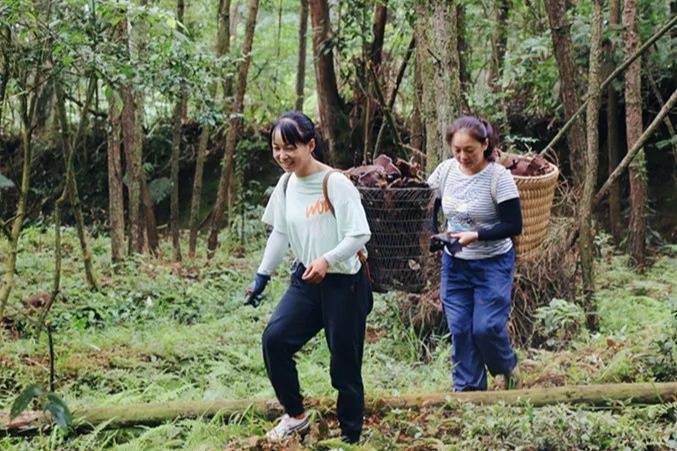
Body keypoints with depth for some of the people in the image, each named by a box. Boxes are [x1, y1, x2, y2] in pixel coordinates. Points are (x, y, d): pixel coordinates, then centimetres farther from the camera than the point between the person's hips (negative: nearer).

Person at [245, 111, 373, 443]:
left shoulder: (335, 183, -18)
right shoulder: (286, 183, 2)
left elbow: (360, 234, -22)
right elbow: (280, 233, 9)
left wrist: (327, 260, -37)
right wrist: (262, 276, 5)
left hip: (345, 282, -6)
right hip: (306, 279, 6)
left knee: (344, 363, 1)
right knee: (274, 339, -10)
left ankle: (351, 436, 16)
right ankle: (295, 415, 9)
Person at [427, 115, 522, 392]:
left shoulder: (498, 176, -16)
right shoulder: (446, 169, -2)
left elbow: (514, 225, -15)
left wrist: (476, 235, -25)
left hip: (493, 264, -4)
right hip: (454, 263, 5)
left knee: (486, 327, -9)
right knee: (460, 330, 4)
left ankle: (507, 367, 21)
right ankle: (467, 389, 15)